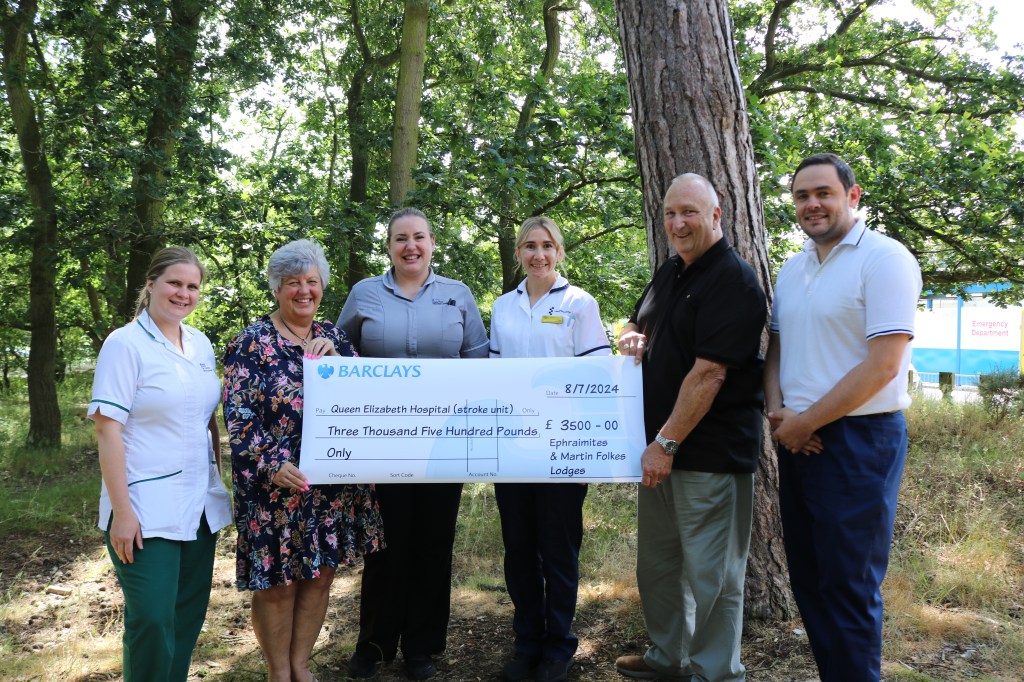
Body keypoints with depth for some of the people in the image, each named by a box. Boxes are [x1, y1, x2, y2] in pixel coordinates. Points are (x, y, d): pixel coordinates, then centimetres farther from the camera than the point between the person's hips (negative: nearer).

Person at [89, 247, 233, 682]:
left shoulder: (200, 344, 9)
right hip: (147, 510, -6)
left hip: (200, 506, 6)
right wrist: (121, 512, -17)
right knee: (153, 620, -4)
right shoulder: (126, 344, -9)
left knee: (190, 613, 13)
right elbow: (108, 429, -13)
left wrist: (218, 482, 13)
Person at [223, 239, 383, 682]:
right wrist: (271, 463, -22)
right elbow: (238, 414, -10)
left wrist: (333, 352, -13)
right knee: (278, 583, 4)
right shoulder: (253, 341, -4)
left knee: (320, 575, 12)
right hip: (277, 485, -5)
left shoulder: (332, 337, 10)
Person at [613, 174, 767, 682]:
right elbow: (637, 325, 26)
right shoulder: (670, 273, 12)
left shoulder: (733, 281, -15)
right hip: (661, 448, 9)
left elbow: (708, 374, -22)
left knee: (711, 573, 4)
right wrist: (632, 338, 2)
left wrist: (667, 443, -20)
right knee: (657, 562, 19)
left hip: (709, 454, -9)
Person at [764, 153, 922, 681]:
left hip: (859, 439, -7)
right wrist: (777, 412, -3)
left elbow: (882, 365, -18)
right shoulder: (793, 268, 12)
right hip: (797, 437, 7)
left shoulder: (884, 259, -11)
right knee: (806, 577, 14)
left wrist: (805, 422, -13)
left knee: (849, 586, 1)